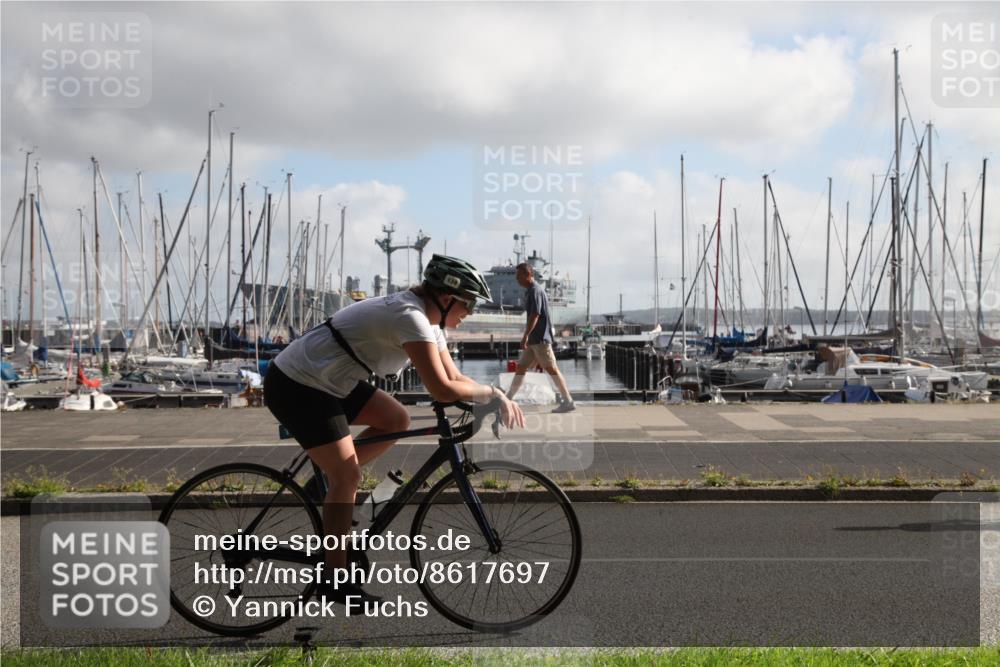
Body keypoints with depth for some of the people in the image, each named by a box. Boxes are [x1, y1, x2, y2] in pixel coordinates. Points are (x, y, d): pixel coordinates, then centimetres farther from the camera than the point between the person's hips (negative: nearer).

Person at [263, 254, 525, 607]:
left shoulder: (427, 319, 6)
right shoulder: (410, 317, -24)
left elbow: (453, 377, 8)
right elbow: (441, 389, -30)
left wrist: (495, 397, -6)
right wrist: (492, 393, -16)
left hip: (328, 382, 10)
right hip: (296, 388, -10)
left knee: (396, 420, 6)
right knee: (348, 475, -9)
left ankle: (329, 484, 15)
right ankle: (334, 580, 1)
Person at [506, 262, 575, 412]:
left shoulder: (535, 290, -13)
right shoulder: (529, 291, 17)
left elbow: (535, 315, -21)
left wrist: (525, 336, -24)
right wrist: (527, 336, 23)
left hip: (540, 339, -10)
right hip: (533, 339, 10)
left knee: (551, 369, -7)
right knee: (521, 367, 9)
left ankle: (569, 402, -3)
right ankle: (507, 400, 13)